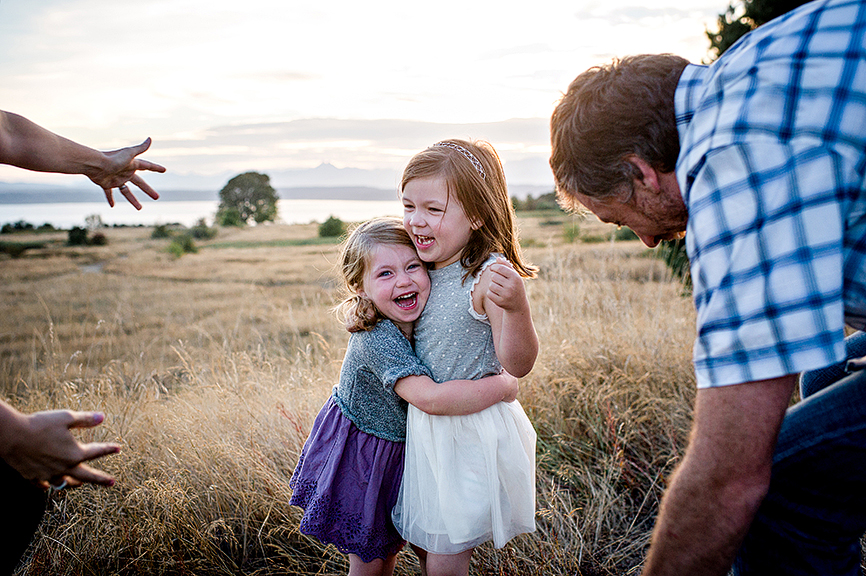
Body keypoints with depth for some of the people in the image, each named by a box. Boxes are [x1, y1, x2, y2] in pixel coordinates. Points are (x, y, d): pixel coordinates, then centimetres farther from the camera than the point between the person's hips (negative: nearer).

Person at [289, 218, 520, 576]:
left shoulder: (415, 320, -10)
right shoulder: (378, 338, -35)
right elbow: (430, 398, -45)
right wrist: (502, 387, -35)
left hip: (397, 449, 7)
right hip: (357, 459, -7)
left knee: (393, 544, 23)